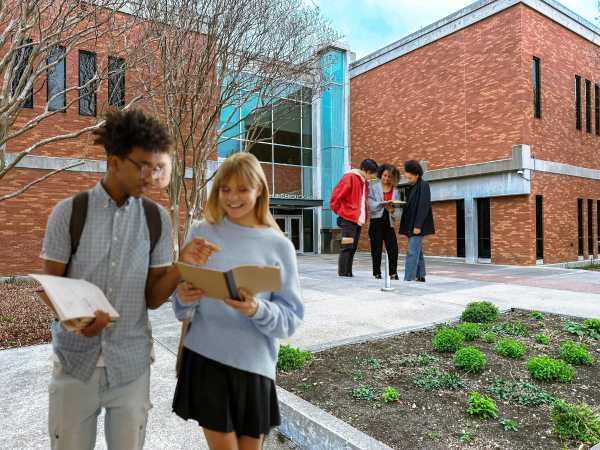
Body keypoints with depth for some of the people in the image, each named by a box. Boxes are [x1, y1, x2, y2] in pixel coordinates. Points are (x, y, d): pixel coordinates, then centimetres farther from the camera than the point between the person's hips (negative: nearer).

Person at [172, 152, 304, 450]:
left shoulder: (279, 246, -3)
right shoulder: (201, 233, 0)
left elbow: (292, 319, -5)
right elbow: (182, 310, 6)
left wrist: (257, 310, -23)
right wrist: (184, 299, -16)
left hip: (254, 364, 0)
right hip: (205, 359, 0)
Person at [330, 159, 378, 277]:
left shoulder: (364, 181, 15)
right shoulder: (349, 178, -11)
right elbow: (336, 196, -13)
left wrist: (364, 216, 12)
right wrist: (341, 212, -5)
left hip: (358, 220, 8)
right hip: (348, 219, -8)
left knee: (353, 247, 9)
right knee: (347, 247, -8)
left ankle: (348, 273, 15)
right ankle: (342, 273, -3)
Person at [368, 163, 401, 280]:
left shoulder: (396, 190, 10)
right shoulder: (373, 187, 3)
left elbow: (398, 210, 5)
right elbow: (371, 204, -8)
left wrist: (392, 210, -17)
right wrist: (382, 204, -22)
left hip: (389, 223, 2)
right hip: (376, 221, -2)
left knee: (393, 248, -2)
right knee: (377, 248, 1)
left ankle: (393, 273, 12)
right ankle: (377, 273, 11)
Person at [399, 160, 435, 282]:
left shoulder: (423, 185, -10)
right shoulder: (412, 187, 14)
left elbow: (423, 206, -17)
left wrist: (418, 225, -20)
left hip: (417, 225, -8)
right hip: (411, 225, 8)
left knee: (412, 252, -10)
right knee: (417, 252, 13)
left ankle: (408, 279, -10)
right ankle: (420, 276, 21)